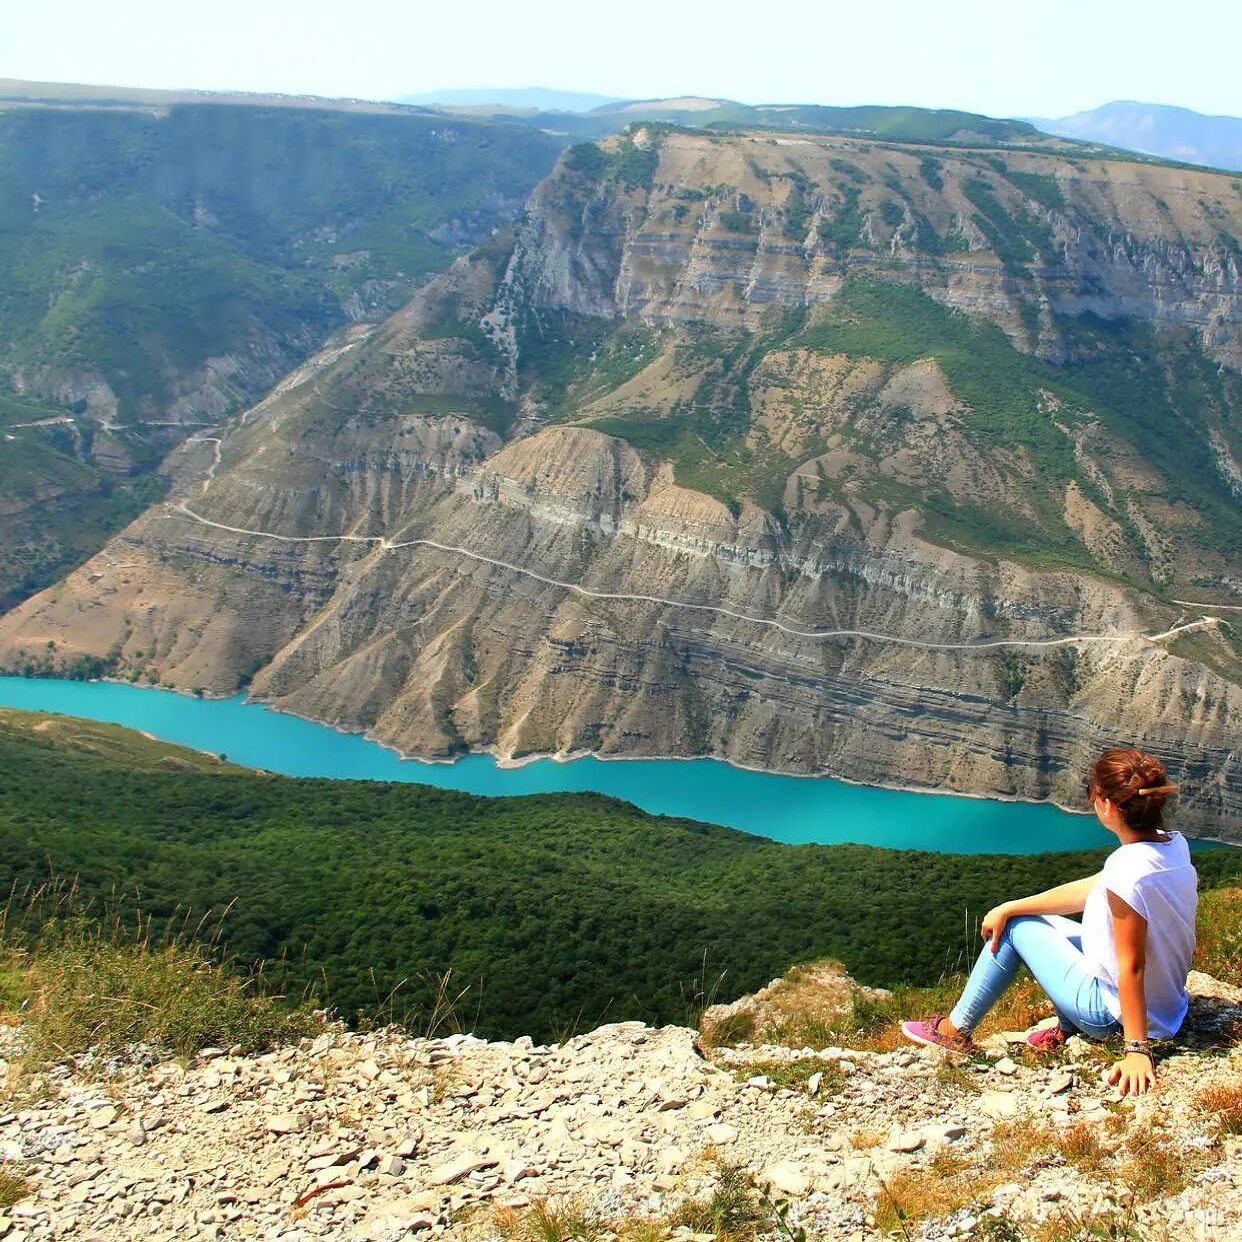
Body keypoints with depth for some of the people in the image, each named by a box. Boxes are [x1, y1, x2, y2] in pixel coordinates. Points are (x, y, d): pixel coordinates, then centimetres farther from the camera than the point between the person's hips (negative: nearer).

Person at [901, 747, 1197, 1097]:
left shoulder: (1128, 870, -31)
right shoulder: (1174, 844, -3)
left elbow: (1131, 967, -27)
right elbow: (1088, 891, 2)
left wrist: (1136, 1050, -20)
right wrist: (1007, 908, 3)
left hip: (1111, 1011, -8)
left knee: (1015, 927, 5)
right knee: (1024, 920, 19)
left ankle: (956, 1029, 17)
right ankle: (1066, 1029, 20)